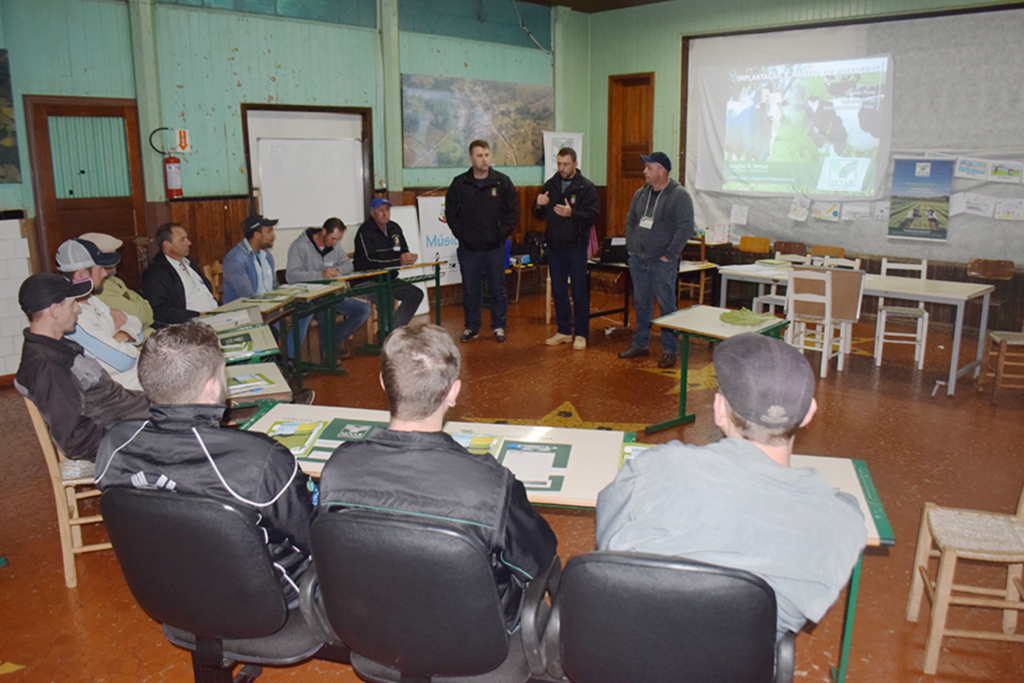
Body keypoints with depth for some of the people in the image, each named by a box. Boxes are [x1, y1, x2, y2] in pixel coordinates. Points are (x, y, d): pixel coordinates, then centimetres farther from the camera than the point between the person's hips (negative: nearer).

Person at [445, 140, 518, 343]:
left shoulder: (503, 182, 0)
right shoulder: (459, 184, 2)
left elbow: (513, 212, 2)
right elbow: (451, 214, 6)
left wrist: (500, 235, -6)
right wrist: (462, 235, -3)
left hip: (495, 248, -1)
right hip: (468, 249, 1)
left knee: (498, 289, 7)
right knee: (470, 290, 8)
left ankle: (499, 326, 20)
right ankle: (471, 327, 20)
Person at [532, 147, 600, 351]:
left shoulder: (586, 187, -5)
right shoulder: (550, 185, 9)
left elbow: (593, 215, -13)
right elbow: (539, 216, 13)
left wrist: (572, 213, -28)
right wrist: (539, 206, -10)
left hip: (576, 246, -5)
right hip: (554, 246, 5)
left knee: (579, 291, 1)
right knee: (558, 290, 11)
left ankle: (581, 334, 10)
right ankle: (564, 331, 22)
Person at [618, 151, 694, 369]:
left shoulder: (679, 196, -9)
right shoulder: (641, 194, 12)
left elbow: (685, 228, -14)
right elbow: (630, 221, 21)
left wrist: (669, 255, -16)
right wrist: (631, 248, 10)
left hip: (662, 263, -6)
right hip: (638, 260, 6)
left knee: (667, 306, -2)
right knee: (641, 303, 13)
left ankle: (669, 350, 6)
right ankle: (640, 344, 25)